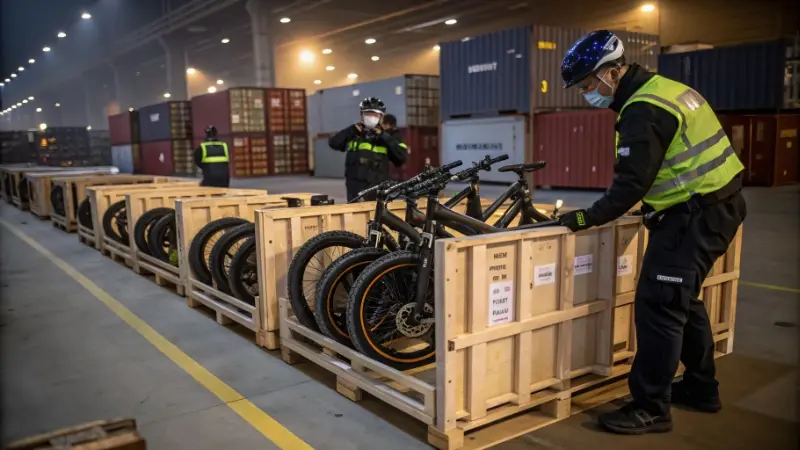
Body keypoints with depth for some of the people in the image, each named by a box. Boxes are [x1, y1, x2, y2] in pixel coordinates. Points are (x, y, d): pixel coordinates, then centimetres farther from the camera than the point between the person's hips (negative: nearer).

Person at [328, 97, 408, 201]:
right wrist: (352, 130, -7)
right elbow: (333, 143, -1)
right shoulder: (353, 133, 11)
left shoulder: (388, 135, 5)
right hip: (355, 188, 1)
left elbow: (402, 156, -9)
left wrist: (385, 137, -12)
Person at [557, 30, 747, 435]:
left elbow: (632, 182, -23)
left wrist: (588, 217, -14)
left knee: (657, 305, -8)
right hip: (711, 206, 11)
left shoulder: (645, 110, -20)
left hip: (697, 214, -11)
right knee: (681, 300, 19)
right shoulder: (657, 89, 13)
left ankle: (650, 408, 1)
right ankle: (701, 387, 33)